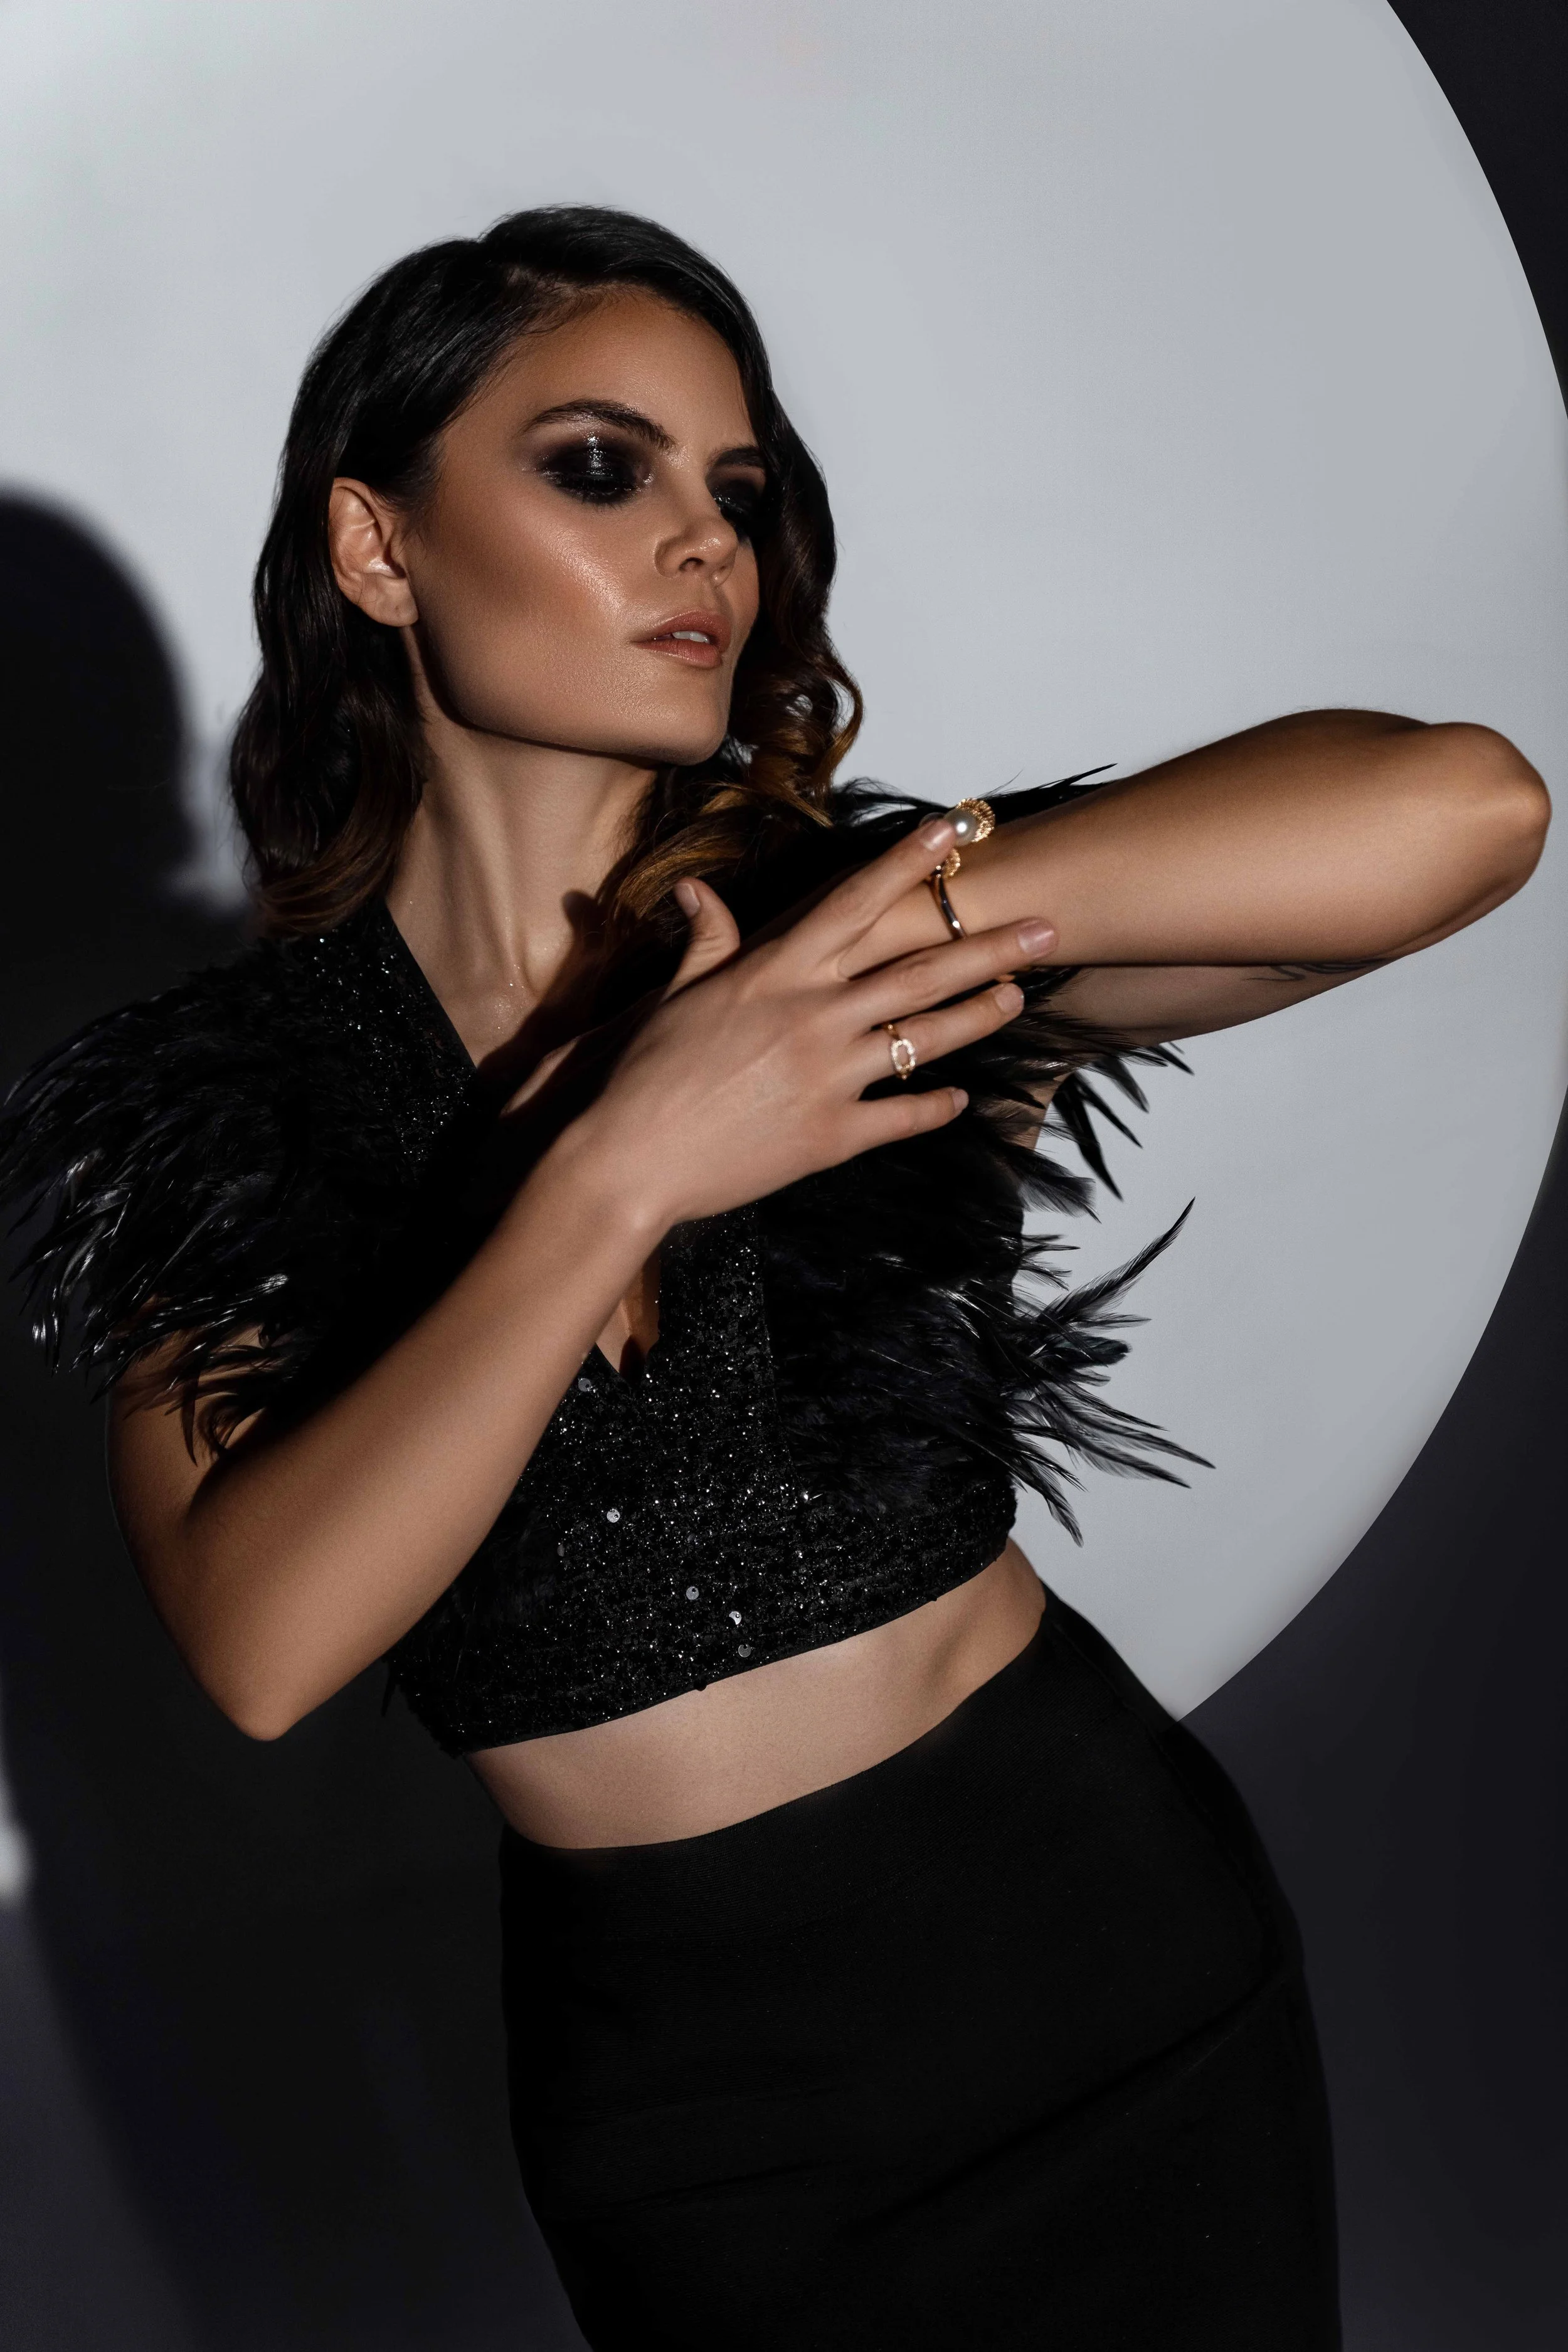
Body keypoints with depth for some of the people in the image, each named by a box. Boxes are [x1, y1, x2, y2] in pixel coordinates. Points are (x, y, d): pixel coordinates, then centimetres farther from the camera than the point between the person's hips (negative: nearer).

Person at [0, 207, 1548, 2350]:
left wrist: (890, 900, -21)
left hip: (1112, 1940, 1)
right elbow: (264, 1646, -22)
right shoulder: (213, 1106, -6)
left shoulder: (859, 928, -7)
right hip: (683, 2081, 0)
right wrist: (621, 1172, -27)